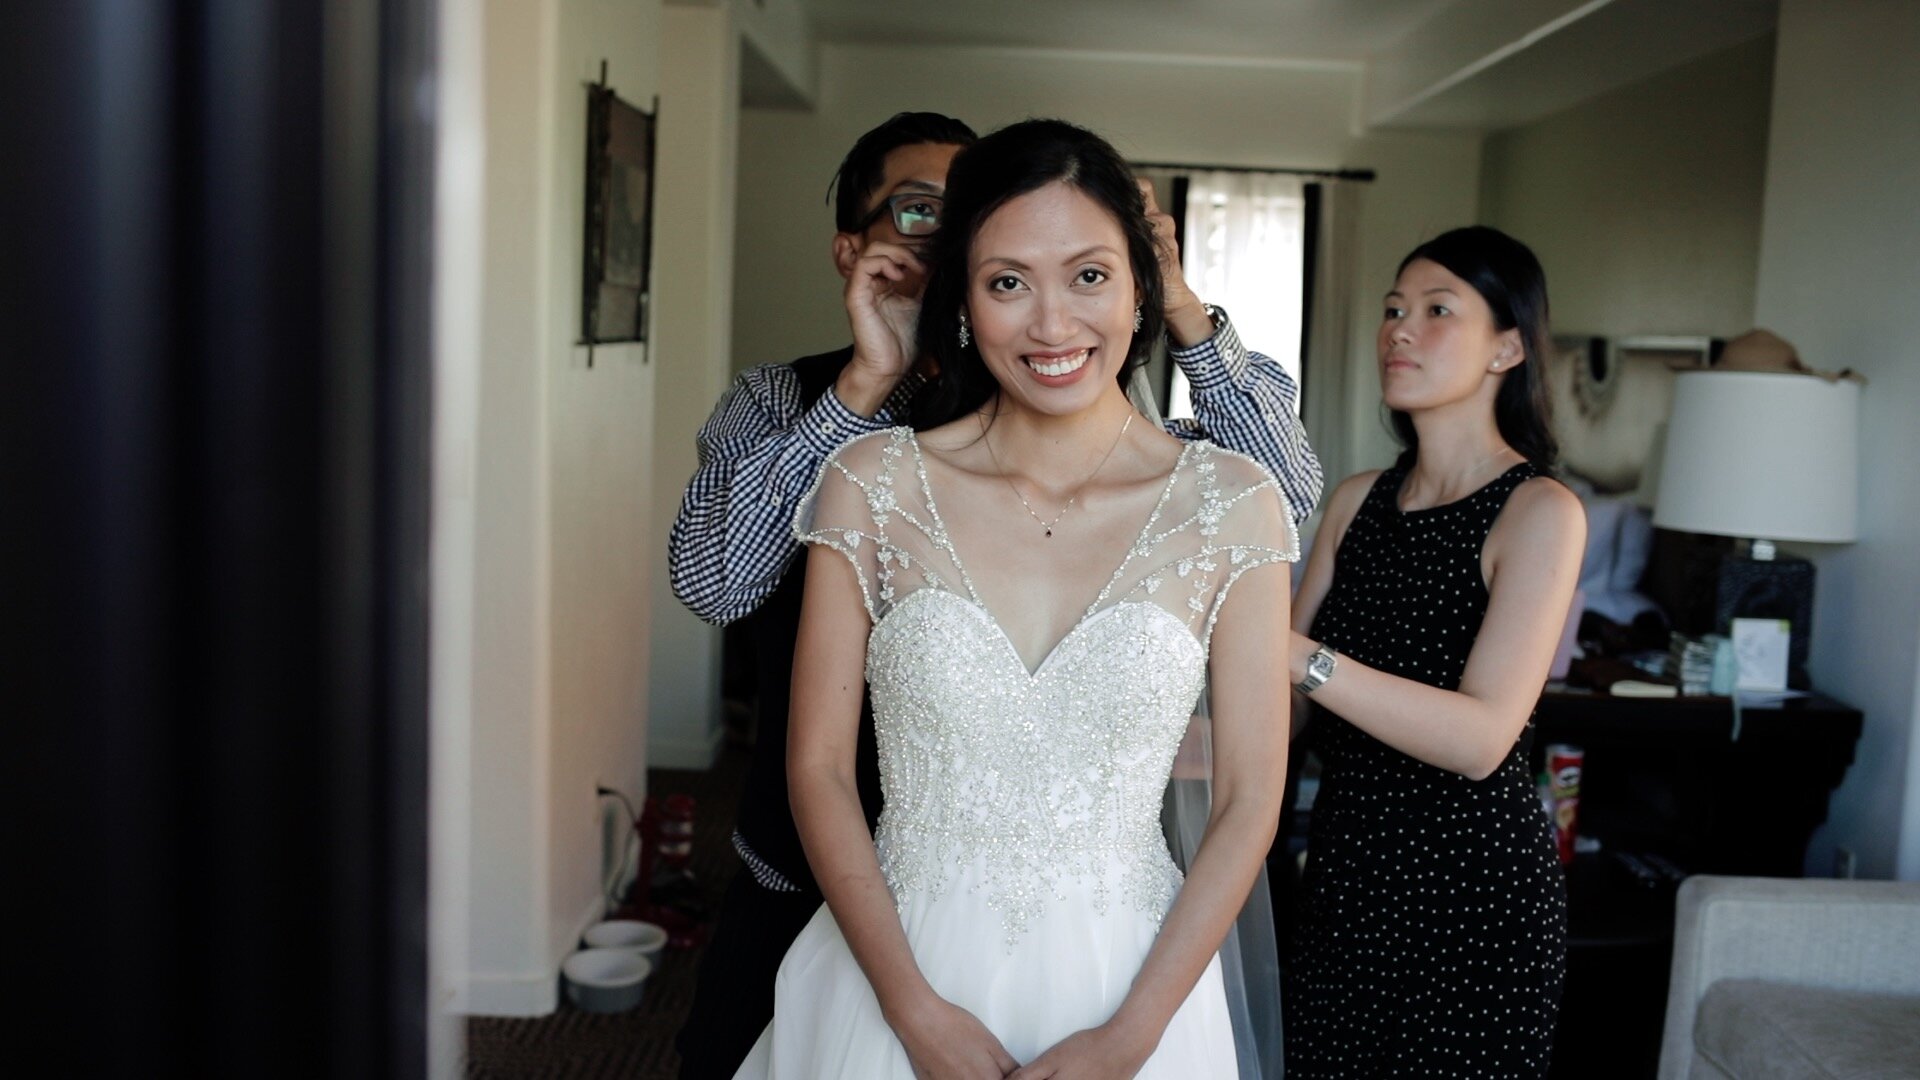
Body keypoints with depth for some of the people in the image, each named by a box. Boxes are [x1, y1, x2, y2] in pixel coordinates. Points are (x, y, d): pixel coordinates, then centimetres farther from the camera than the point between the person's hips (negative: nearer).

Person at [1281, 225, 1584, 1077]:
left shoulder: (1540, 512, -12)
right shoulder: (1358, 500, 5)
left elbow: (1481, 736, -24)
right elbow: (1291, 688, 6)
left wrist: (1298, 656, -31)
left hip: (1470, 887, -5)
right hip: (1343, 867, 5)